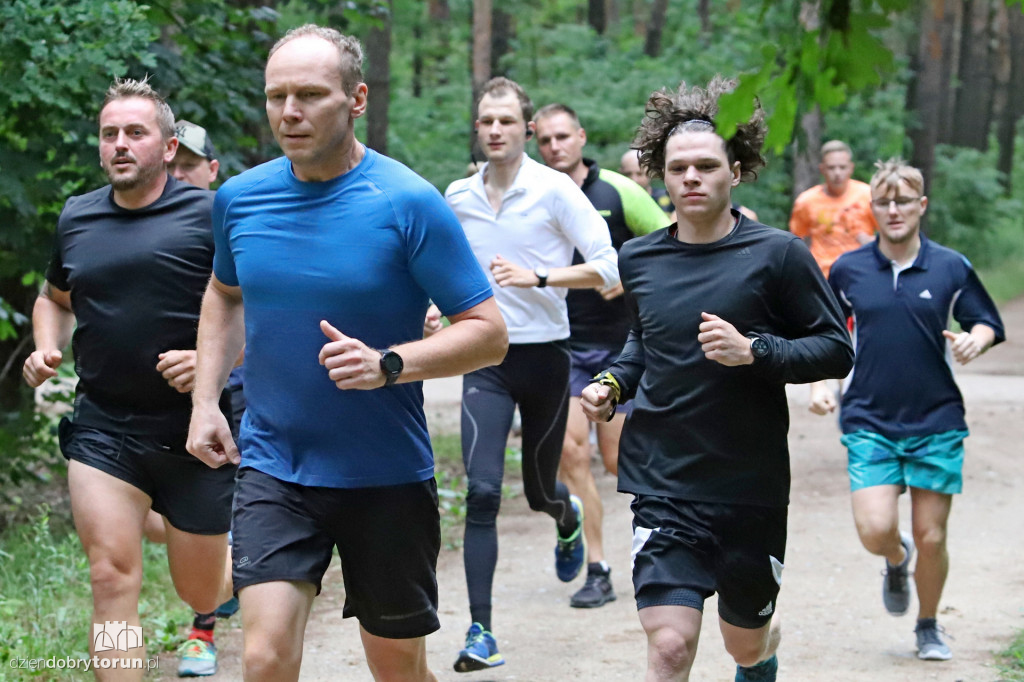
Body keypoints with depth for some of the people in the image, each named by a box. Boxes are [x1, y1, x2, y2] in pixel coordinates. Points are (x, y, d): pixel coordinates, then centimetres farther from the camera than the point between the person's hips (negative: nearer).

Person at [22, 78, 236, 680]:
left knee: (199, 589, 11)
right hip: (104, 425, 3)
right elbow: (55, 297, 25)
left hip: (194, 427, -2)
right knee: (113, 577, -12)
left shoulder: (210, 215, -7)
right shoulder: (77, 217, 7)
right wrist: (47, 348, 5)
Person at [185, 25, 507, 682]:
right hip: (273, 467, 2)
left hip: (387, 475, -2)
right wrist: (206, 400, 10)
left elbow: (489, 333, -11)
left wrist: (389, 364, -26)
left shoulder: (409, 203, -13)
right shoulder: (240, 197, 1)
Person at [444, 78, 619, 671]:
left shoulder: (555, 190, -7)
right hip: (485, 360, 2)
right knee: (482, 492, -14)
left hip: (545, 355, -2)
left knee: (540, 491, 14)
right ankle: (481, 632, -13)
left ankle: (569, 517, 54)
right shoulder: (457, 197, 5)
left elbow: (606, 266, -13)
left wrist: (536, 278, -22)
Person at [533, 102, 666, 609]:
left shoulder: (616, 191, -4)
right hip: (561, 346, 2)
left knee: (618, 458, -2)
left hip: (620, 344, -2)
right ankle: (597, 571, 1)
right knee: (571, 453, -8)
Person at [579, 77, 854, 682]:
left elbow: (837, 349, -6)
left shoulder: (777, 256, -7)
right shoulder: (639, 261, 5)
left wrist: (753, 351, -20)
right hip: (663, 485, 1)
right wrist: (614, 383, 5)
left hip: (753, 489, -1)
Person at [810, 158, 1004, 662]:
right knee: (875, 531, -14)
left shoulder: (952, 268, 0)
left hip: (937, 422, 0)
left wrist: (975, 340, -13)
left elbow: (988, 324, 9)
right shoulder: (848, 270, 2)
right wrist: (820, 385, 0)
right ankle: (896, 561, 25)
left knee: (931, 539, 3)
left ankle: (928, 628, 29)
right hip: (869, 423, 0)